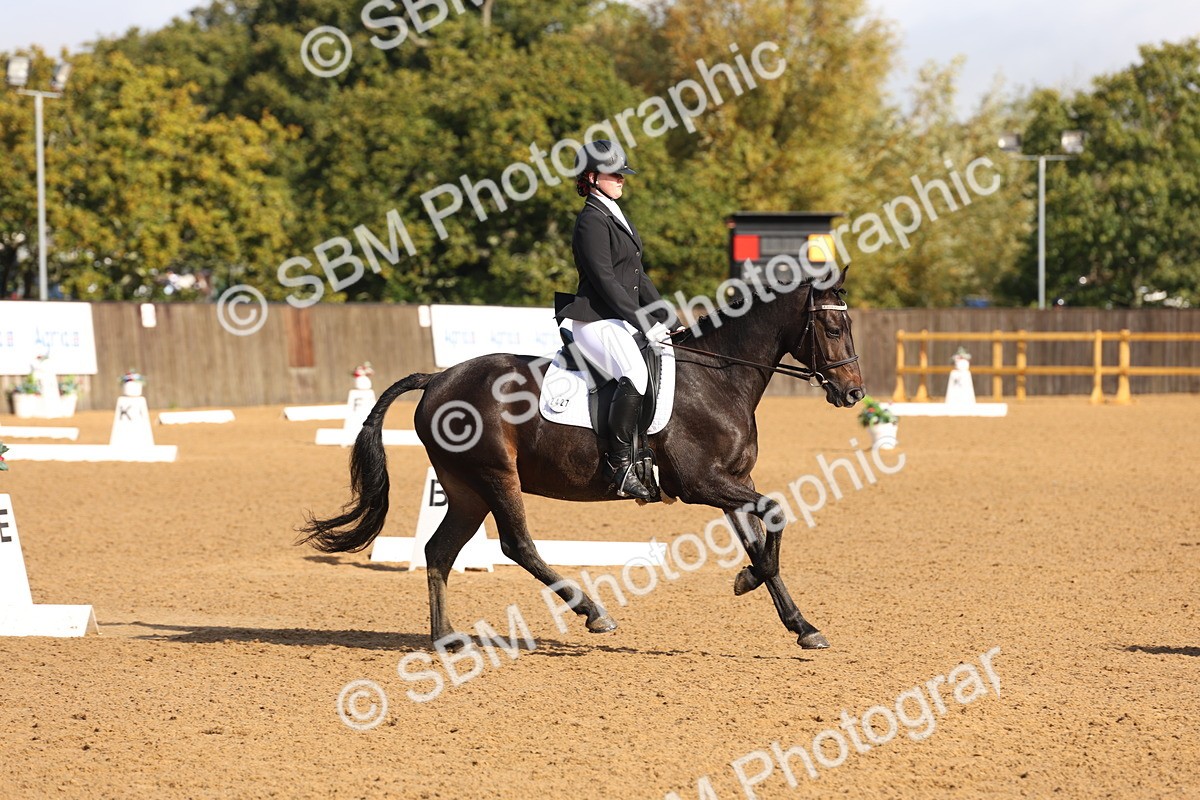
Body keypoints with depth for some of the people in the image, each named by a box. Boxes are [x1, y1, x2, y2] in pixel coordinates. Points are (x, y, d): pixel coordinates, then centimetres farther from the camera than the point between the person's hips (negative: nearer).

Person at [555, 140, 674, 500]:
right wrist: (646, 325, -18)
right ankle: (619, 463, -31)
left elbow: (638, 275, 23)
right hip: (596, 322, -11)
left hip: (623, 321, 11)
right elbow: (606, 282, -17)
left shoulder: (616, 217, 21)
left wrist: (664, 319, 14)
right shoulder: (592, 221, -10)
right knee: (636, 375, -34)